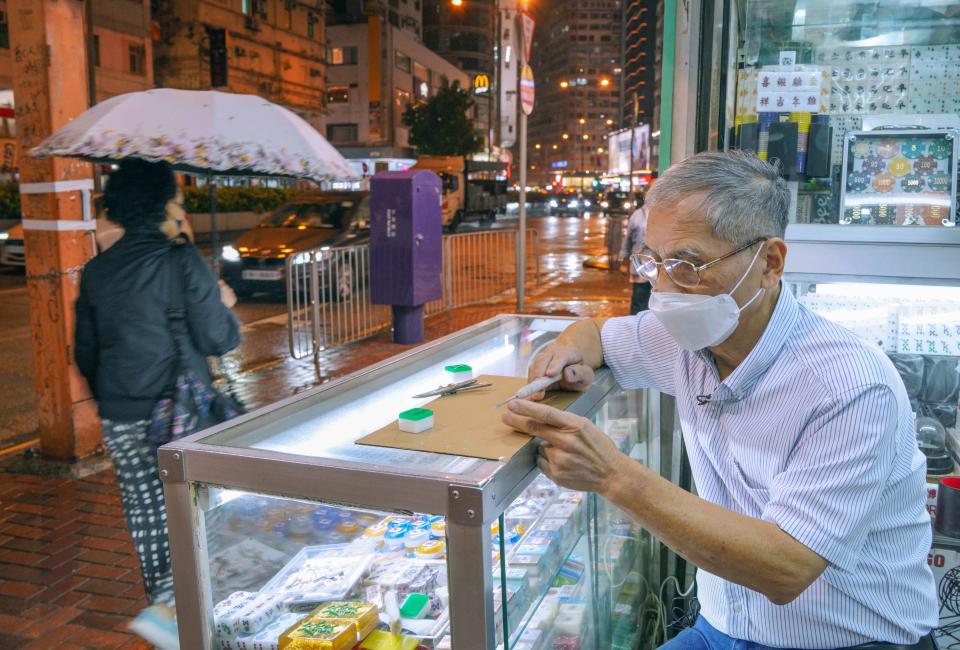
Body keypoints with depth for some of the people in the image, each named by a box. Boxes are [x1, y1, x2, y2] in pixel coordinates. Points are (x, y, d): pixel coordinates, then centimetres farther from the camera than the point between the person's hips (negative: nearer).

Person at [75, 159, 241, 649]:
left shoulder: (96, 271, 5)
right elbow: (217, 339, -13)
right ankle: (167, 604, -5)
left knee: (145, 511, 17)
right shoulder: (182, 261, -13)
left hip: (120, 420, 6)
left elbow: (85, 352, 12)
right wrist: (226, 308, 7)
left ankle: (163, 602, 32)